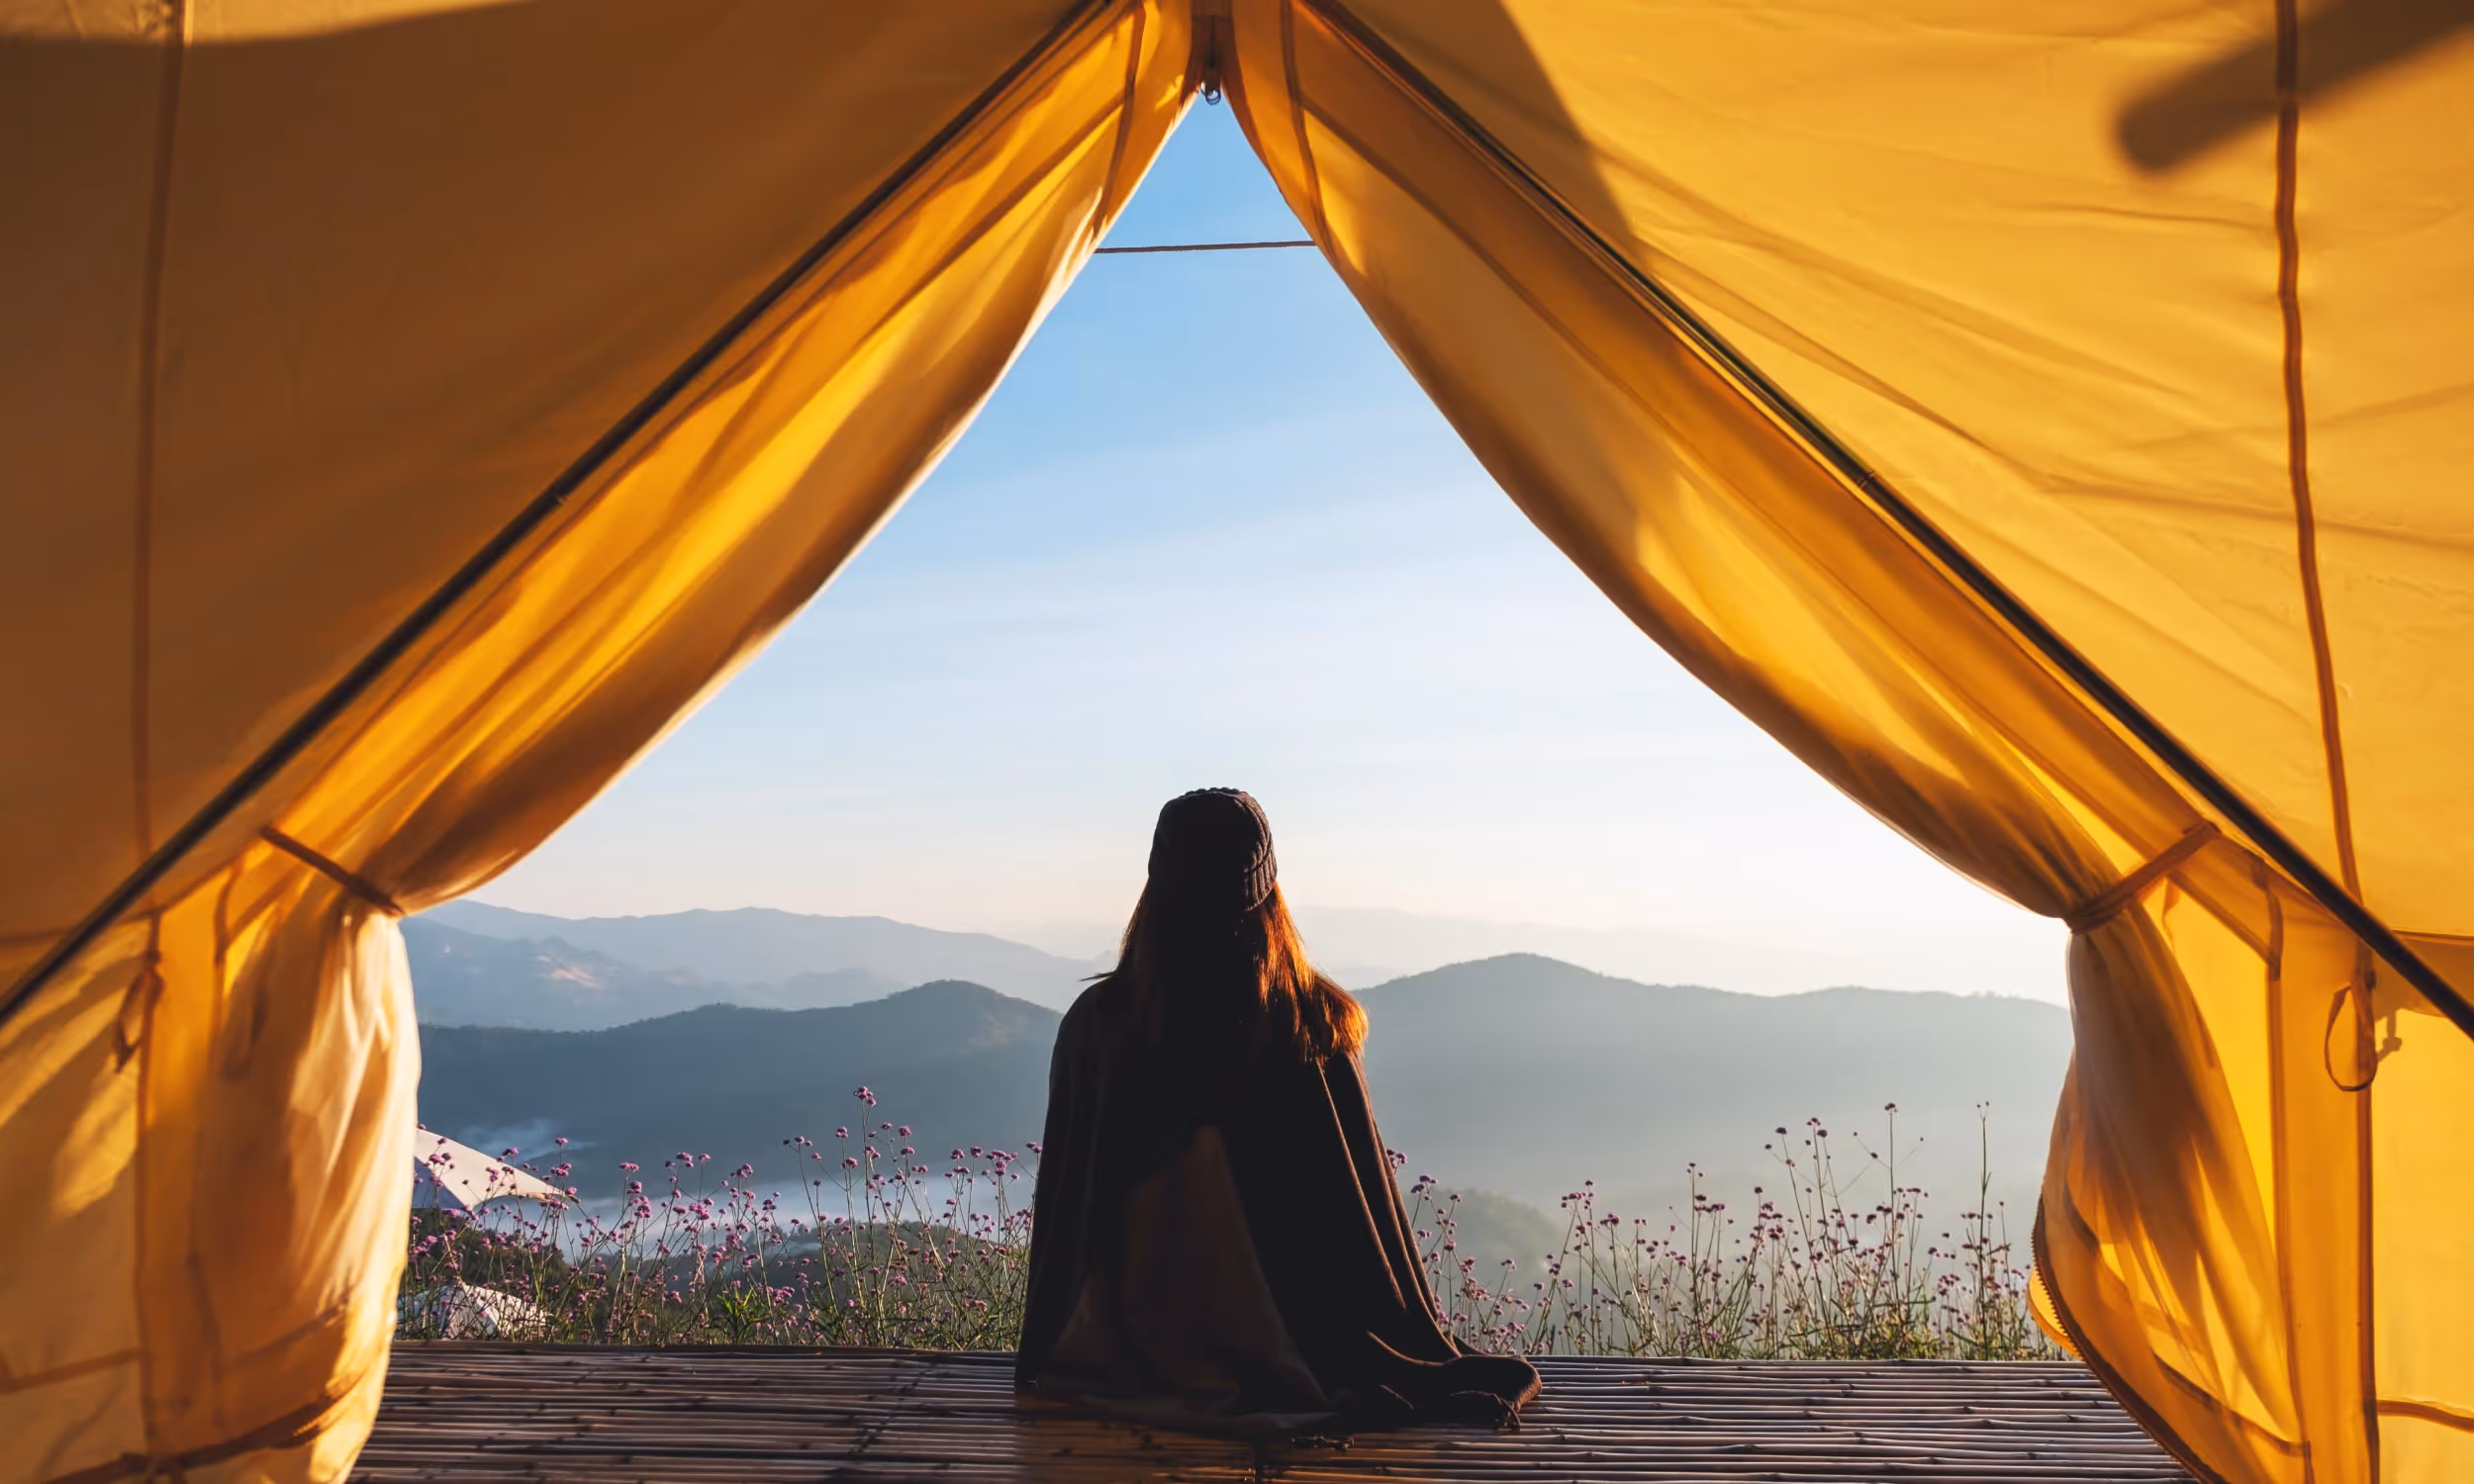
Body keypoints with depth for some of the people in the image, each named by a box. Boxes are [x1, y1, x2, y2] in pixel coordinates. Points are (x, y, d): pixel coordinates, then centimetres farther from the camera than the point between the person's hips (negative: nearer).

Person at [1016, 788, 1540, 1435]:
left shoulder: (1096, 1023, -16)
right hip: (1293, 1350, -1)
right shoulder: (1318, 1026, -16)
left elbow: (1064, 1205, -7)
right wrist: (1429, 1355, 7)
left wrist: (1044, 1353, 10)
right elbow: (1368, 1210, -8)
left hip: (1125, 1355, 2)